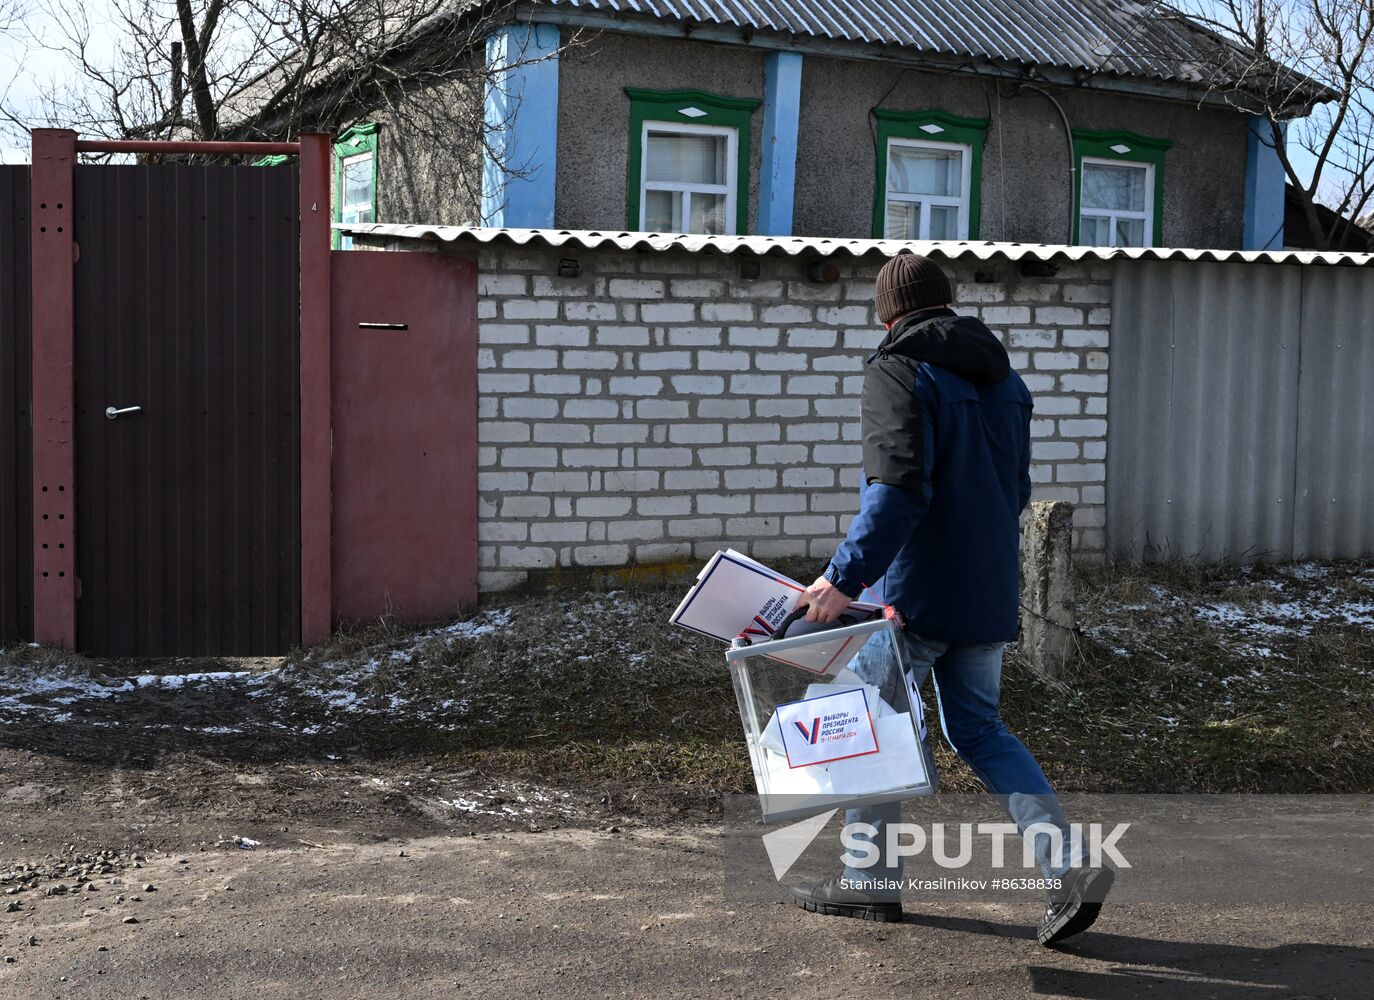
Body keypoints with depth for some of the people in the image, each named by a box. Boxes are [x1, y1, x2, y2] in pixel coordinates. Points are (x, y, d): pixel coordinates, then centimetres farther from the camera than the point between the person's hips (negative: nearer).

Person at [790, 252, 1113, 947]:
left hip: (916, 593, -7)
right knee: (978, 728, 15)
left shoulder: (897, 372, -12)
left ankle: (871, 877, 17)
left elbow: (899, 489, -24)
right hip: (988, 594, 7)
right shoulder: (1005, 379, 13)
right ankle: (1067, 866, 4)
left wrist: (844, 576, -26)